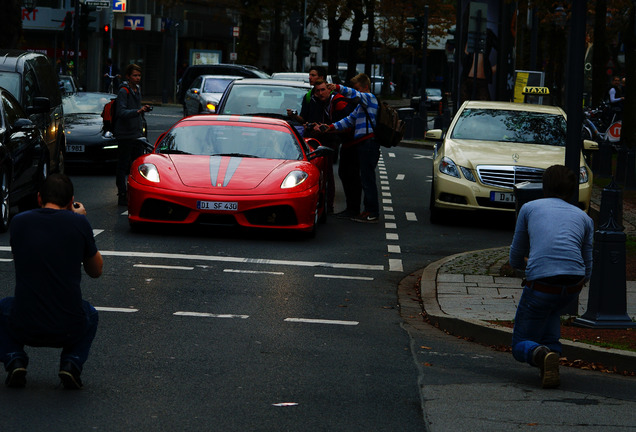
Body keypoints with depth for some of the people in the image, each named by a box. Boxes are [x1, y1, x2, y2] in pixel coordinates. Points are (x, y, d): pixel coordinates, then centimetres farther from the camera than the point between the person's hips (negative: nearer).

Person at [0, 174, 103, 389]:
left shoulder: (19, 222, 1)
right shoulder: (79, 224, -4)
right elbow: (96, 271, 13)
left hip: (25, 328, 0)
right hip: (69, 330, 0)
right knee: (89, 314, 37)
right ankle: (71, 363, 9)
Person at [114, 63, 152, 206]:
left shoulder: (137, 90, 15)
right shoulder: (123, 91, -12)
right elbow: (121, 112, -24)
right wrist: (138, 111, -35)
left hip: (137, 134, 8)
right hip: (125, 135, -8)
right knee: (123, 166, -3)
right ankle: (122, 196, 0)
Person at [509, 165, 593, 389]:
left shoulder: (529, 208, 17)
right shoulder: (584, 217, 20)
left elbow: (516, 260, 23)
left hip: (541, 285, -3)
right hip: (574, 287, 3)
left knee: (520, 347, 12)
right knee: (552, 307, 39)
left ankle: (541, 355, -22)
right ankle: (552, 349, 17)